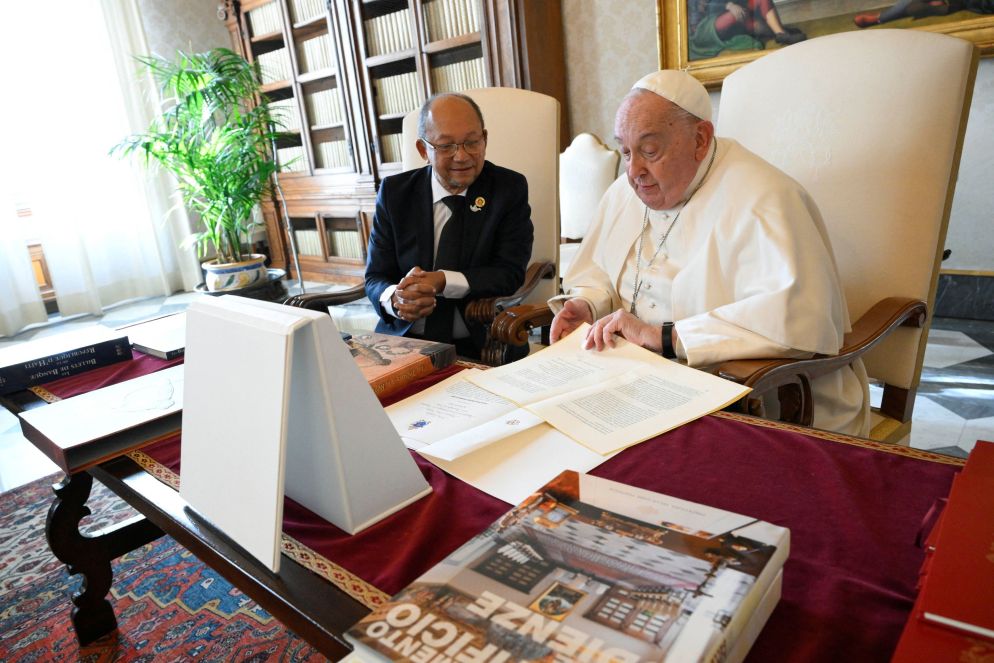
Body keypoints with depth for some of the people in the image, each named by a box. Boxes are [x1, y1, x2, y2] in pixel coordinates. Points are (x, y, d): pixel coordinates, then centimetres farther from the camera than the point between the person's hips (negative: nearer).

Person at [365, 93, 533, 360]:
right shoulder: (394, 192, 6)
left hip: (479, 347, -2)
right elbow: (375, 279, 5)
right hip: (402, 340, 2)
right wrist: (395, 299, -19)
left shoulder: (510, 188, 2)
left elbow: (510, 273, -4)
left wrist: (443, 282, -20)